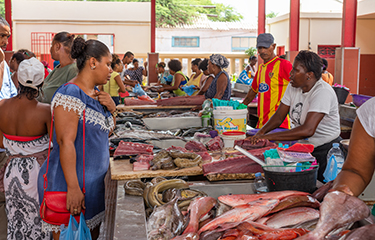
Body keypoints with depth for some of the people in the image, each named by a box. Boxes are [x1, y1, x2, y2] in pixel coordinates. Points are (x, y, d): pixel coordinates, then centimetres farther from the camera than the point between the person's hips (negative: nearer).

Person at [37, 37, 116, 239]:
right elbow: (65, 142, -23)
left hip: (95, 180, 9)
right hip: (72, 179, -9)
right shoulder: (70, 95, -17)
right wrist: (73, 188, -25)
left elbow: (107, 129, 23)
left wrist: (111, 109, 2)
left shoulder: (95, 94, 11)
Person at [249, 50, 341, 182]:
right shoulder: (293, 87, 1)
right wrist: (260, 132, -15)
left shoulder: (322, 92, -24)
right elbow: (278, 117, 4)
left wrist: (268, 136, -34)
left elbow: (307, 130, -34)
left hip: (325, 150, -6)